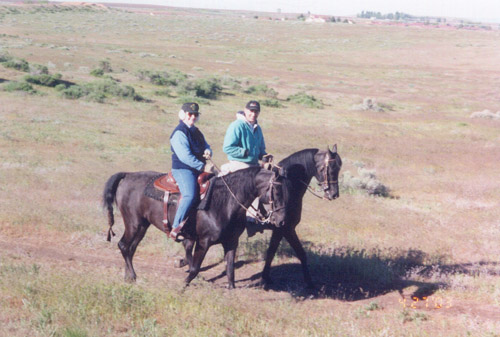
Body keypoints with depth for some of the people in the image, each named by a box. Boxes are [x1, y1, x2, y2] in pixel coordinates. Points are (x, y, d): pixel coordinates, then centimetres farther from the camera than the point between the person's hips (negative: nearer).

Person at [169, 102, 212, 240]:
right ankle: (176, 227, -31)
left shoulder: (196, 131, 19)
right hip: (182, 169, -9)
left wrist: (208, 152, -2)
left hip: (198, 169, 9)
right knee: (190, 195, -30)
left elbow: (205, 145, 24)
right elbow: (185, 156, -18)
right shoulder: (179, 133, -10)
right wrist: (202, 166, -17)